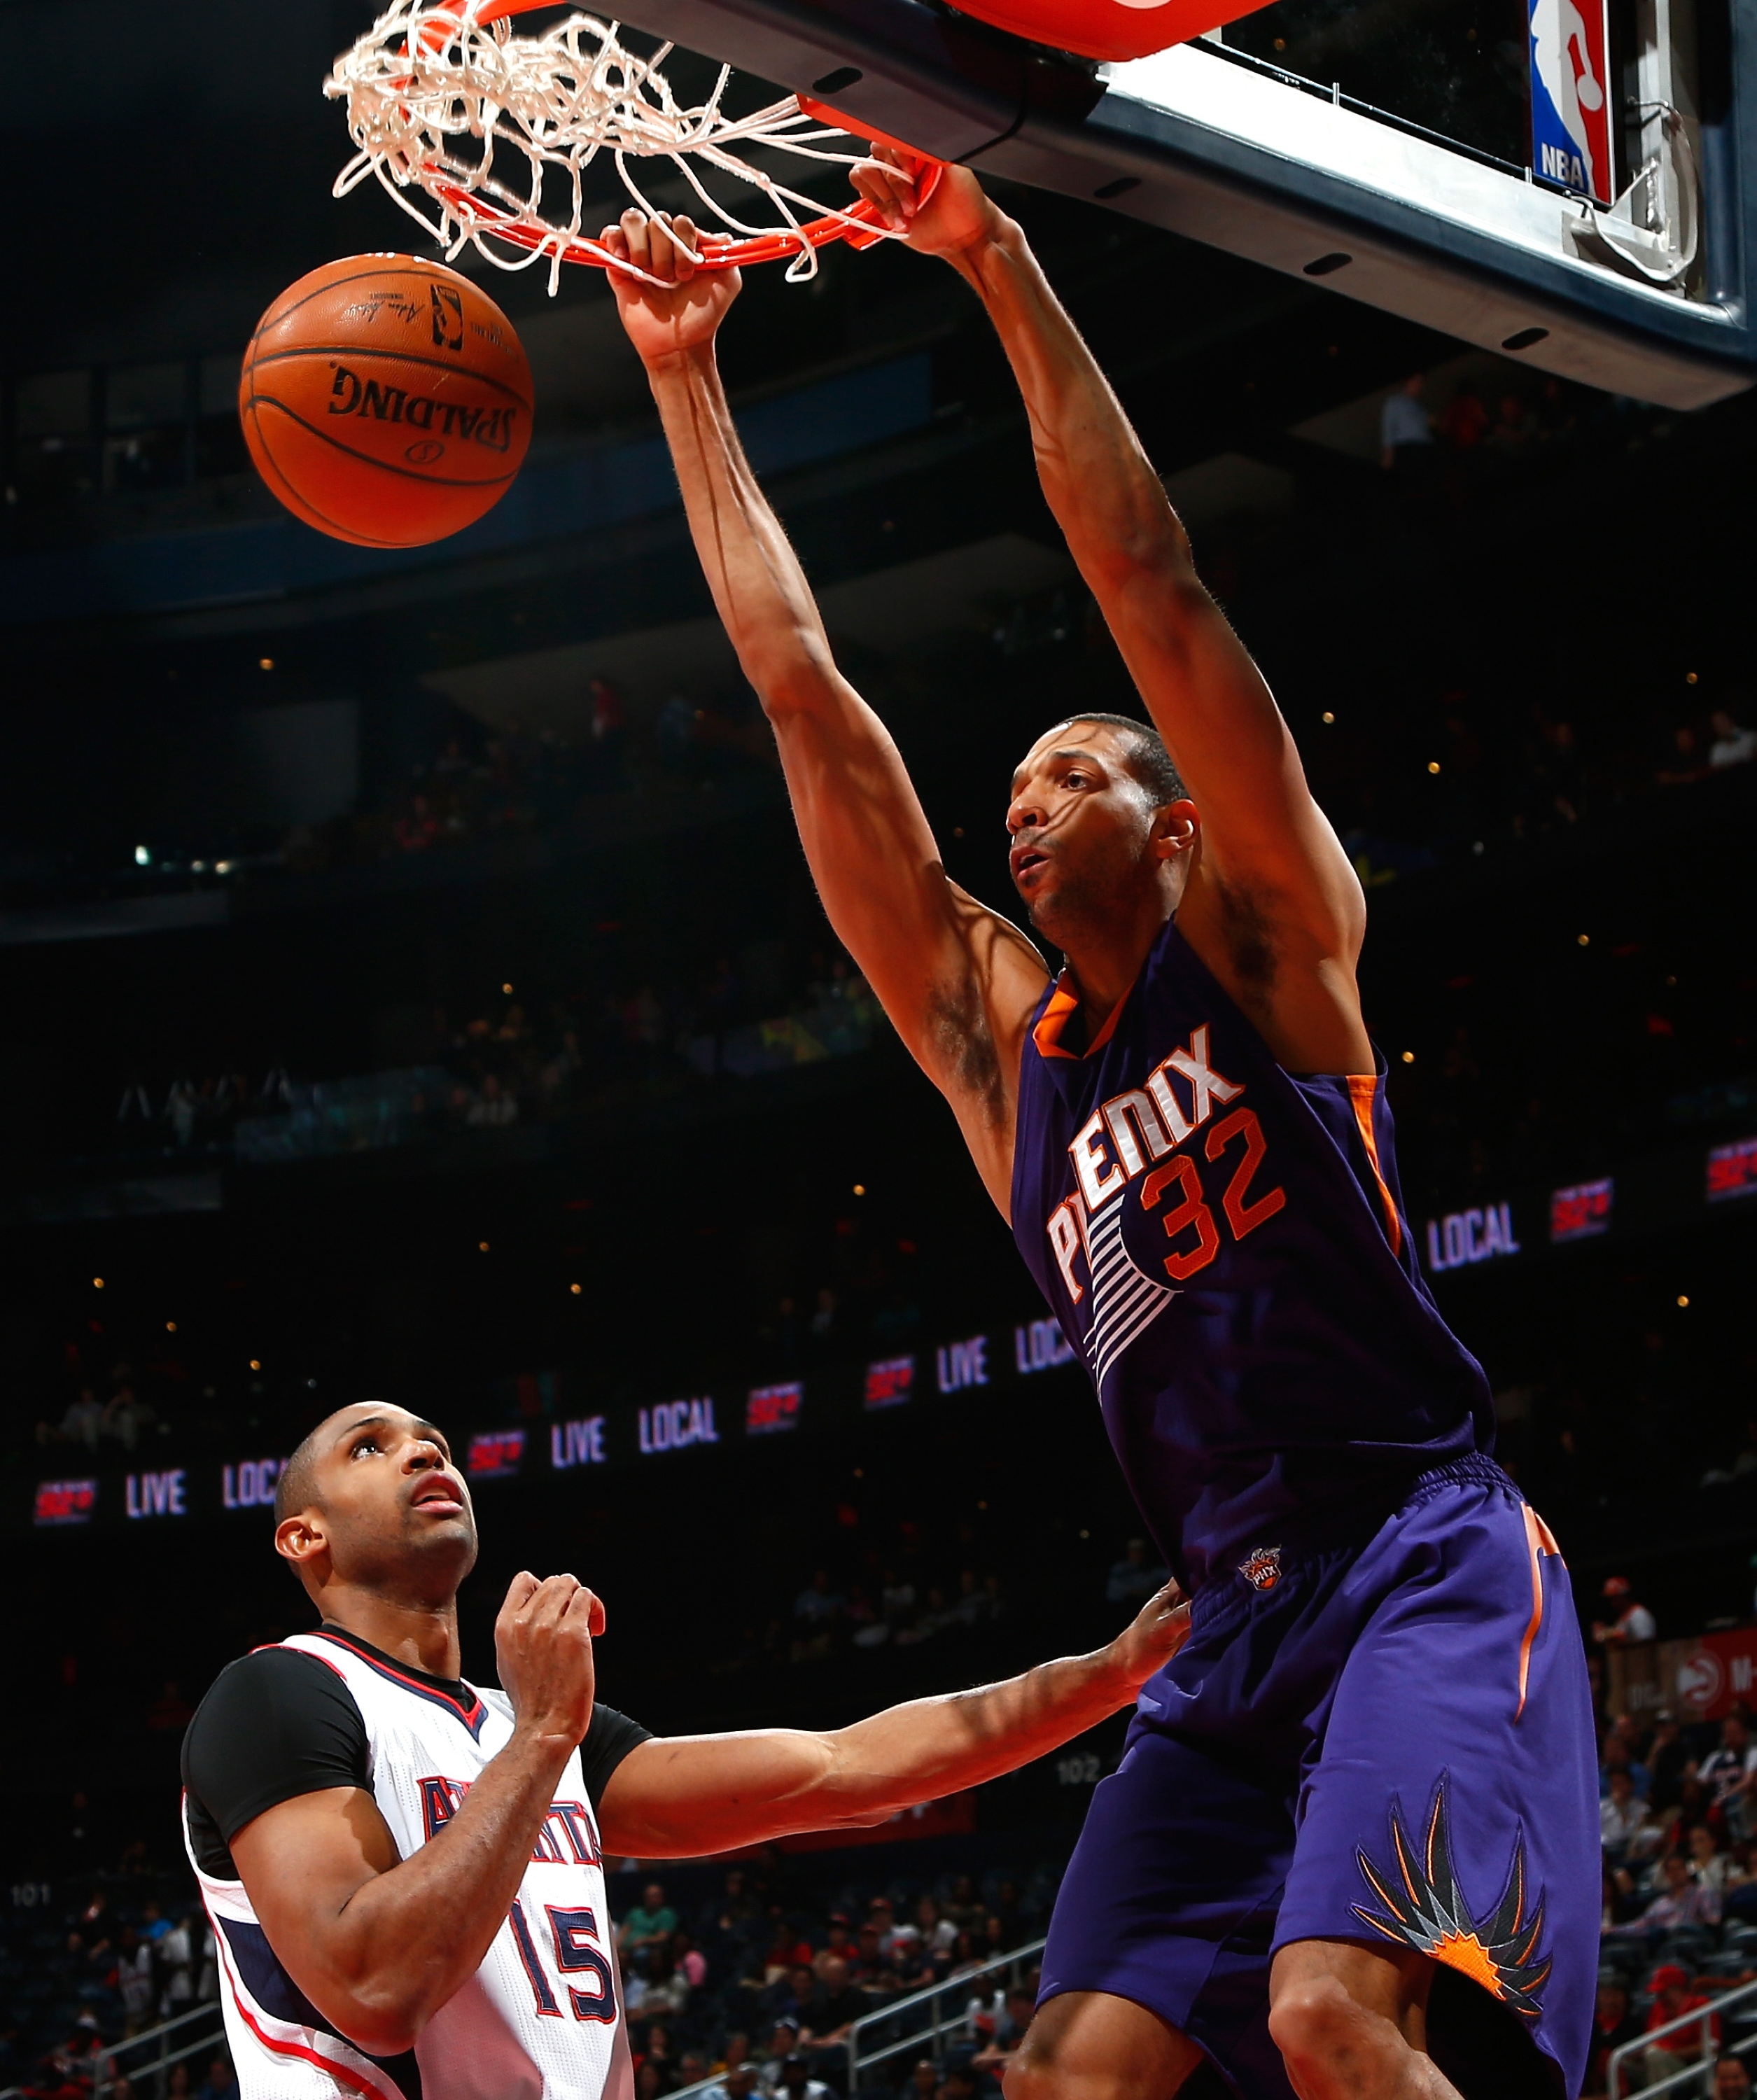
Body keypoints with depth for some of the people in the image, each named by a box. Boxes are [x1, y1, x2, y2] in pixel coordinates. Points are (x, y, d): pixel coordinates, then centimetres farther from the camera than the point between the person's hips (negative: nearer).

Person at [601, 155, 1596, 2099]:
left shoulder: (1261, 938, 5)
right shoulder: (998, 1039, 17)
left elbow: (1147, 581, -4)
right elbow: (802, 690, 17)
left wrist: (1006, 277, -5)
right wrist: (686, 377, 18)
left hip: (1421, 1564, -6)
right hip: (1229, 1633, 6)